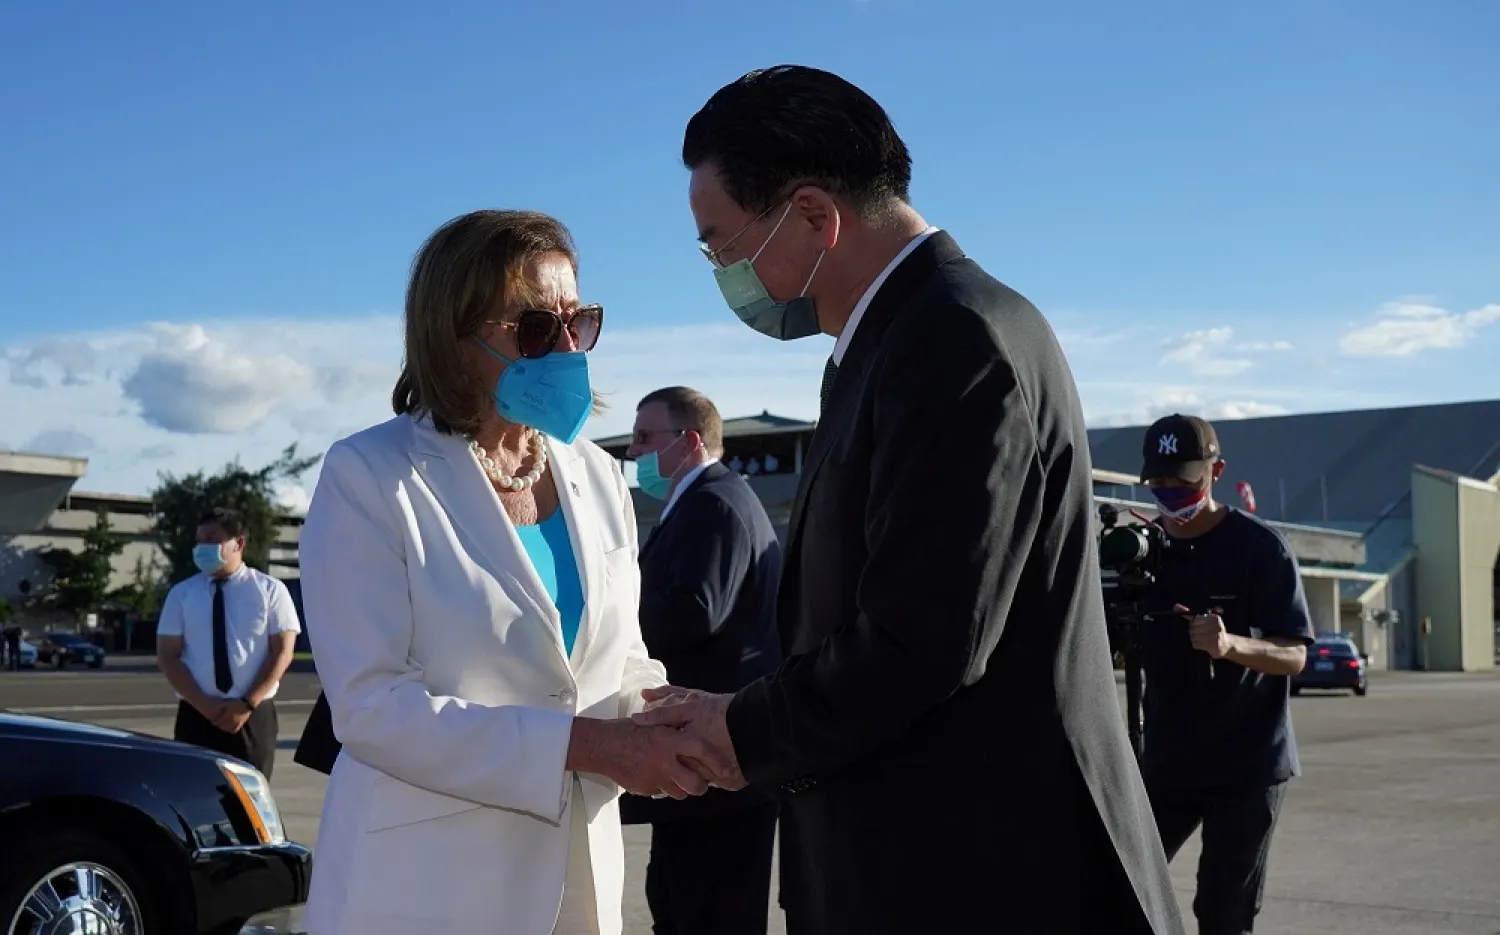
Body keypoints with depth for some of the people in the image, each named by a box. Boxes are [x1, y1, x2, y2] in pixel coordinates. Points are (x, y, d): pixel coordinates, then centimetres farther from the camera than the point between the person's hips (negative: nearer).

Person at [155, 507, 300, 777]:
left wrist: (247, 705, -13)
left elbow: (282, 652, -2)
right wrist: (204, 705, -11)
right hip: (196, 716, 1)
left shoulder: (270, 590, 3)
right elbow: (167, 656, 2)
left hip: (254, 716, -1)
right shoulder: (181, 594, 8)